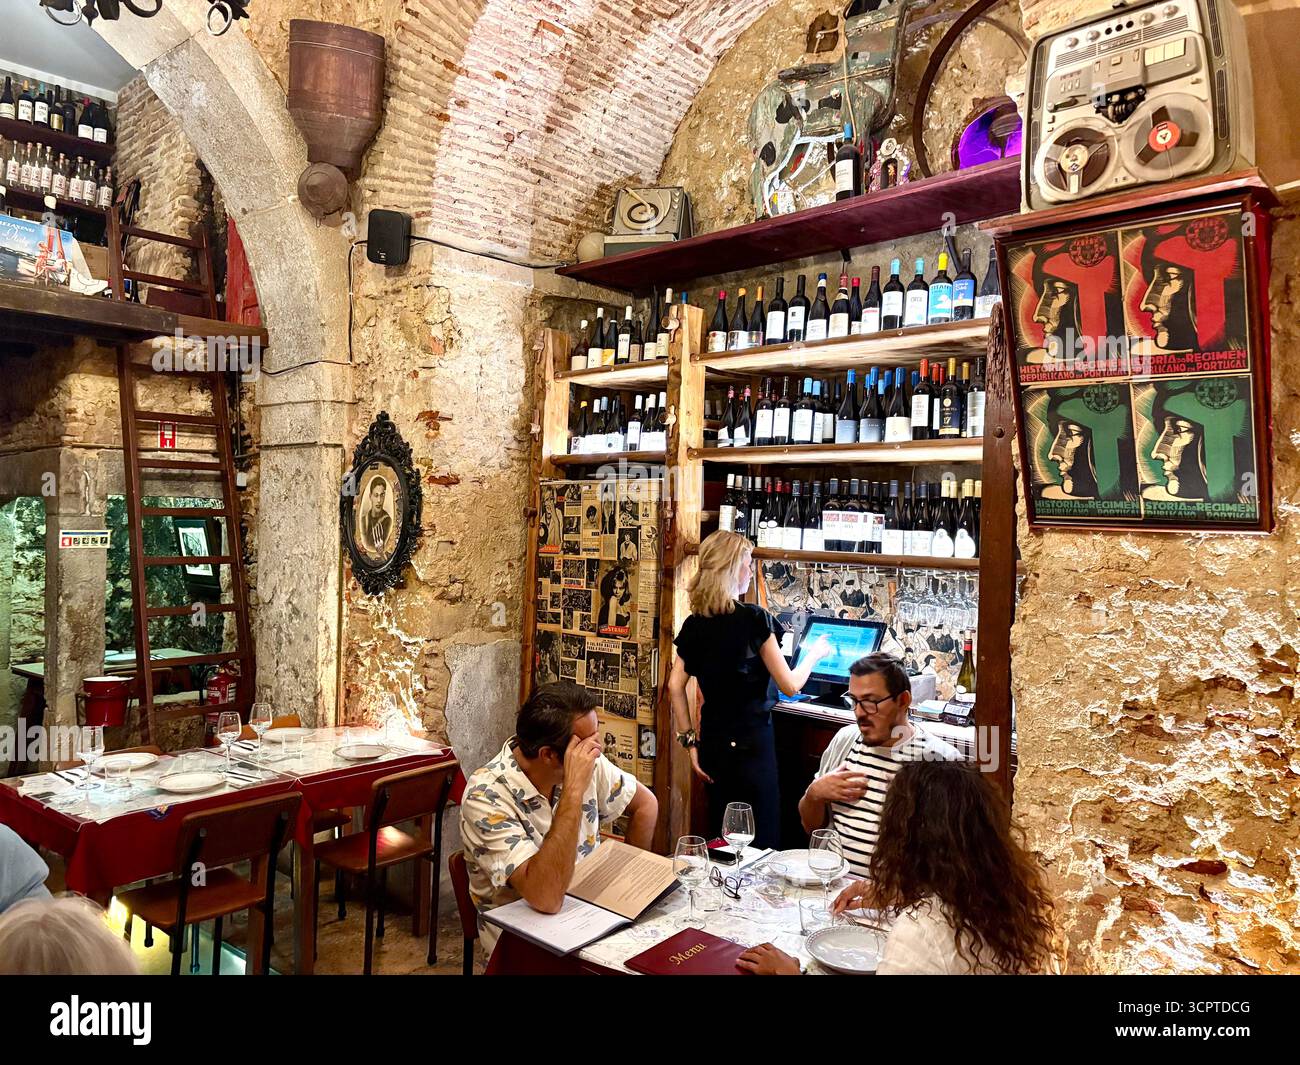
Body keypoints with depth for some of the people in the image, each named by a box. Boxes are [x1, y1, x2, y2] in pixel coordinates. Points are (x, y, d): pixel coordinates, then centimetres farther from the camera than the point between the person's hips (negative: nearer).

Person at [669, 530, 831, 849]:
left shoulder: (694, 623, 3)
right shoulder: (753, 619, -14)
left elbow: (675, 685, 4)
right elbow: (790, 686, -10)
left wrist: (690, 740, 9)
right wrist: (814, 654, 7)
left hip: (713, 741, 6)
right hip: (751, 740, -6)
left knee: (720, 836, 18)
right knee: (761, 838, 5)